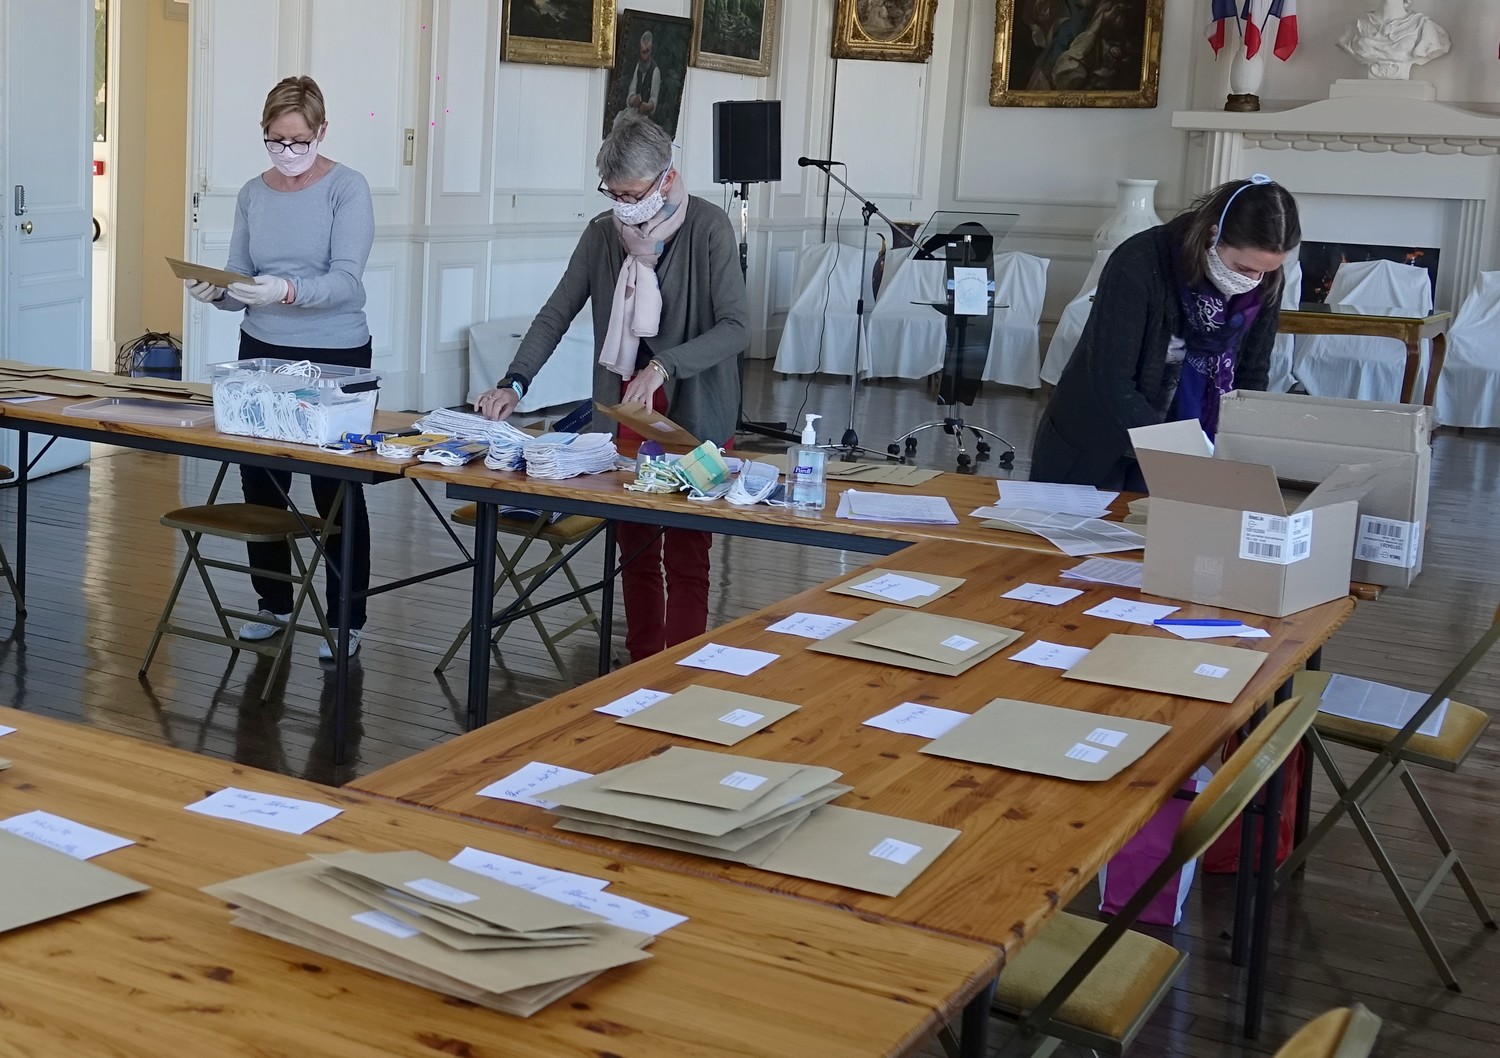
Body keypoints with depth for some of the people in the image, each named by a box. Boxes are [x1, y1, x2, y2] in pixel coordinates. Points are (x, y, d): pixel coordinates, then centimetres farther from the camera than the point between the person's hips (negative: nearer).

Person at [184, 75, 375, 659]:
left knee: (336, 489, -1)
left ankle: (347, 619, 10)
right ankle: (273, 602, 25)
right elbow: (239, 283, 9)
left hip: (335, 357, -5)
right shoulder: (253, 194, 8)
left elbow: (345, 281, -18)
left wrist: (287, 292, -35)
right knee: (259, 481, 8)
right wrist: (215, 291, -14)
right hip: (262, 353, 5)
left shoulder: (347, 188, -7)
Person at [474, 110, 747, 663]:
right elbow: (556, 313, 4)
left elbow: (736, 327, -17)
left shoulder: (708, 228, -12)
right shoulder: (603, 232, 2)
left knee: (685, 559, -1)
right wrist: (514, 384, -10)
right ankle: (641, 668, 22)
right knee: (635, 552, 11)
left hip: (694, 417, -5)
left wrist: (664, 365, -30)